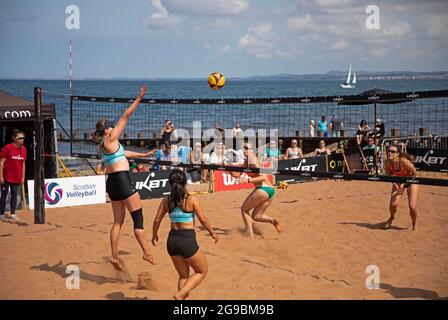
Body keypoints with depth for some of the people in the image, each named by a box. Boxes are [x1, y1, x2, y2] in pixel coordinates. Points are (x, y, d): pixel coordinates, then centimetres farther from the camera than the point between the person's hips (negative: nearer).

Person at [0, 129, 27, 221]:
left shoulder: (23, 149, 5)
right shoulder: (7, 148, -13)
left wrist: (23, 177, 10)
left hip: (17, 178, 5)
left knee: (14, 194, 7)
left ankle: (13, 214, 13)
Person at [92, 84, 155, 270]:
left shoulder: (101, 146, 16)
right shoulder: (110, 140, -7)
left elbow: (122, 153, 31)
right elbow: (125, 116, -7)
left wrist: (142, 155, 40)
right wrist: (139, 99, -4)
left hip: (111, 182, 9)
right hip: (122, 180, -9)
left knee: (118, 220, 12)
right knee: (138, 217, -2)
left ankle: (114, 256, 9)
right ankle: (146, 253, -2)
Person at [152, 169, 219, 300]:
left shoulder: (166, 200, 2)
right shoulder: (192, 200, -10)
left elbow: (157, 220, 6)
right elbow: (203, 220, -6)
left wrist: (154, 236, 23)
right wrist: (212, 233, 10)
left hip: (172, 240, 5)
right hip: (187, 240, -5)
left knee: (184, 275, 20)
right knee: (202, 271, 15)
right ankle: (180, 294, -1)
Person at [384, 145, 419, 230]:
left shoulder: (403, 161, -34)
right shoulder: (387, 163, -22)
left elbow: (415, 173, -21)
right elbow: (388, 175, -5)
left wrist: (404, 183, -24)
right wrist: (394, 183, -22)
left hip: (411, 181, -3)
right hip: (398, 182, 3)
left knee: (412, 207, -11)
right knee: (393, 204, -13)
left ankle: (414, 225, 19)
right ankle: (391, 218, 23)